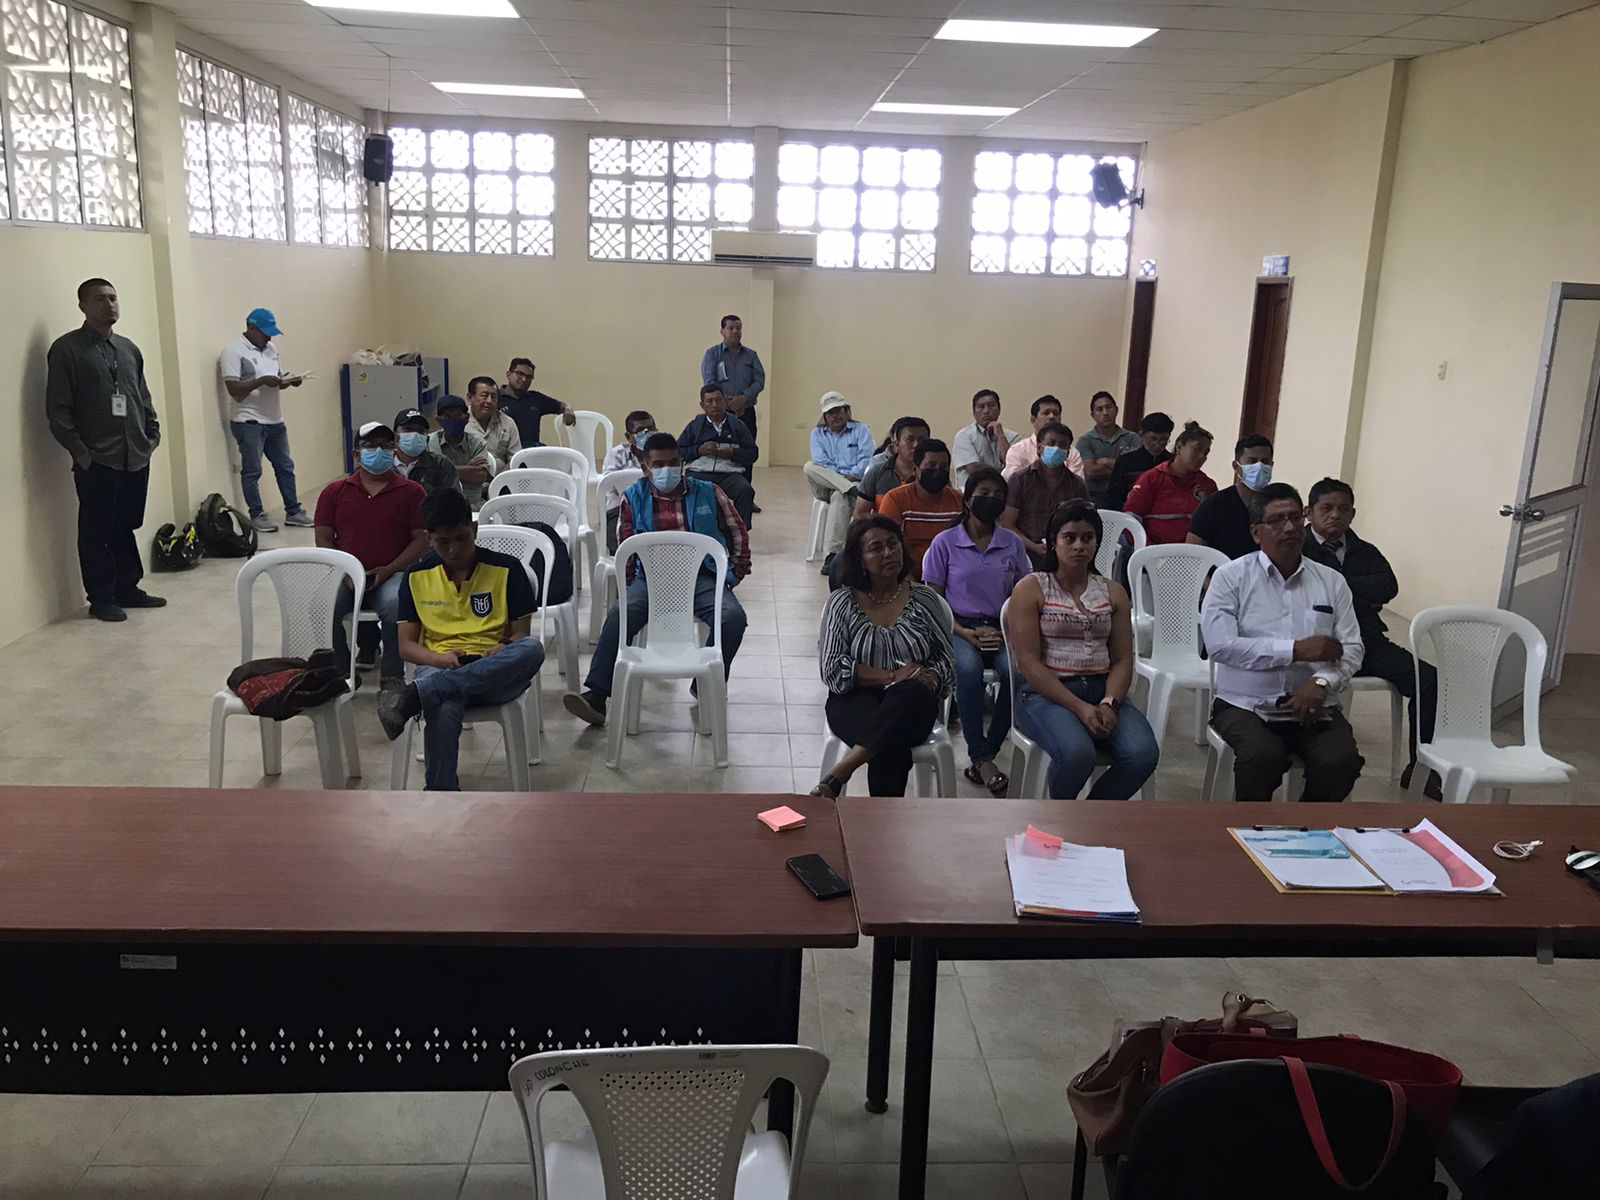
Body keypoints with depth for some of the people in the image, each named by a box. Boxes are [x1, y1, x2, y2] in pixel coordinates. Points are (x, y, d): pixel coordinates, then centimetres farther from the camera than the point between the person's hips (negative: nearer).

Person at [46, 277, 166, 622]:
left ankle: (128, 588, 23)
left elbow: (144, 396, 21)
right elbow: (57, 409, -8)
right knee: (97, 530, 2)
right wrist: (78, 450, -12)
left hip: (136, 456, 6)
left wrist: (153, 433, 10)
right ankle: (101, 598, 9)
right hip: (96, 460, -5)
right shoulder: (67, 348, -5)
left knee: (127, 526, 13)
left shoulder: (129, 348, 14)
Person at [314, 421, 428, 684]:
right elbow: (324, 539, 10)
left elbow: (422, 538, 2)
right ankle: (338, 673, -6)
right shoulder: (334, 492, 14)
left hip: (392, 574, -2)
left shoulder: (412, 492, 8)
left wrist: (389, 569, -10)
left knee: (396, 605, -35)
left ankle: (392, 675, -18)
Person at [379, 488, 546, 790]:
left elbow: (521, 636, 5)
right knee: (444, 709, -40)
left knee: (533, 650, -37)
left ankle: (414, 694, -43)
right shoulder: (416, 577, 10)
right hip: (439, 669, 0)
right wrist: (441, 659, -13)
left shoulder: (507, 569, 4)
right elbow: (406, 646, 9)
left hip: (497, 673, 0)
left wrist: (501, 650, -20)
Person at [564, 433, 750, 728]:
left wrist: (735, 575, 12)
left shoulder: (708, 494, 11)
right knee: (620, 614, -30)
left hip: (701, 578, 0)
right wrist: (629, 586, 3)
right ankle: (596, 696, -32)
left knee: (733, 617, -30)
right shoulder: (634, 498, 13)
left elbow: (738, 535, 19)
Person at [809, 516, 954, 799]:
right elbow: (832, 668, -3)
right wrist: (893, 676, -12)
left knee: (913, 693, -38)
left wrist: (922, 680, -14)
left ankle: (838, 775, -39)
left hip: (912, 705, 2)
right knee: (892, 745, -38)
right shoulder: (842, 603, 6)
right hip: (856, 702, -2)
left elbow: (946, 662, 11)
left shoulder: (924, 598, 11)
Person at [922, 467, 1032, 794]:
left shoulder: (1013, 544, 12)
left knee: (1017, 669, -31)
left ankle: (982, 757, -18)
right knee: (968, 667, -36)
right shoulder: (945, 543, 3)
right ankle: (982, 758, -27)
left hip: (1002, 628, 2)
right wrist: (966, 633, -13)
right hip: (958, 627, -2)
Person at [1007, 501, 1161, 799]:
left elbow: (1122, 660, 9)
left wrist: (1109, 703, -13)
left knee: (1143, 754, -25)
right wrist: (1079, 707, -17)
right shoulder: (1030, 590, 2)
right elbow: (1028, 663, -8)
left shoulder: (1113, 592, 16)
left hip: (1103, 690, 4)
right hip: (1045, 693, -4)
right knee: (1077, 752, -35)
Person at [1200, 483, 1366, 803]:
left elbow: (1351, 650, 6)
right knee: (1263, 755, -32)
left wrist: (1322, 682, -15)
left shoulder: (1332, 581, 13)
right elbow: (1220, 645, -12)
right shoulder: (1231, 577, 2)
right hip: (1246, 705, -3)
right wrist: (1296, 650, -11)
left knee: (1341, 761, -24)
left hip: (1314, 707, 3)